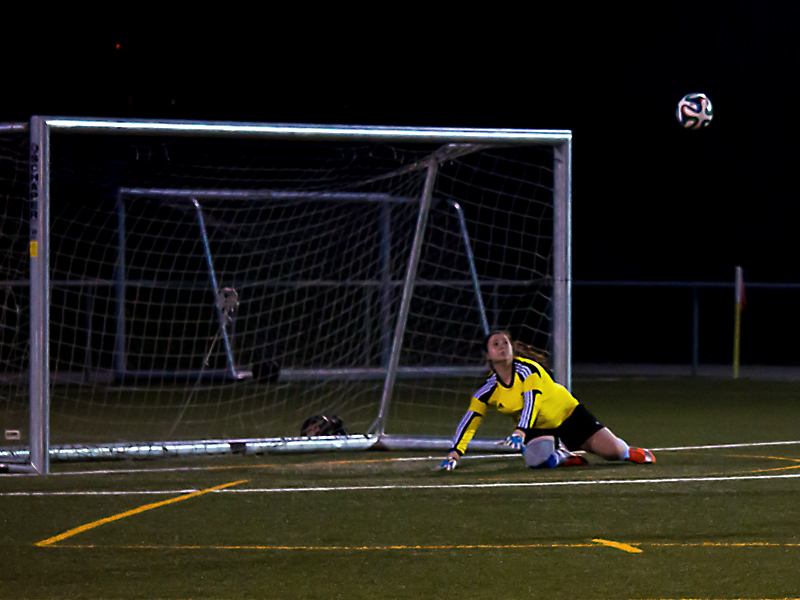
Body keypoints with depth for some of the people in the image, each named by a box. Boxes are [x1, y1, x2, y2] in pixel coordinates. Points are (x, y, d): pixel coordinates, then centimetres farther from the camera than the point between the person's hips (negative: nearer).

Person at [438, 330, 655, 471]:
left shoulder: (526, 369, -22)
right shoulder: (489, 389, -11)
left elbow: (532, 400, -37)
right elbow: (470, 420, -11)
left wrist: (520, 432, -52)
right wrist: (455, 454, -22)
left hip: (567, 413, -2)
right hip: (538, 428, 2)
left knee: (613, 451, -11)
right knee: (537, 459, -35)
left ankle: (627, 451, 28)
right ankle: (561, 456, 1)